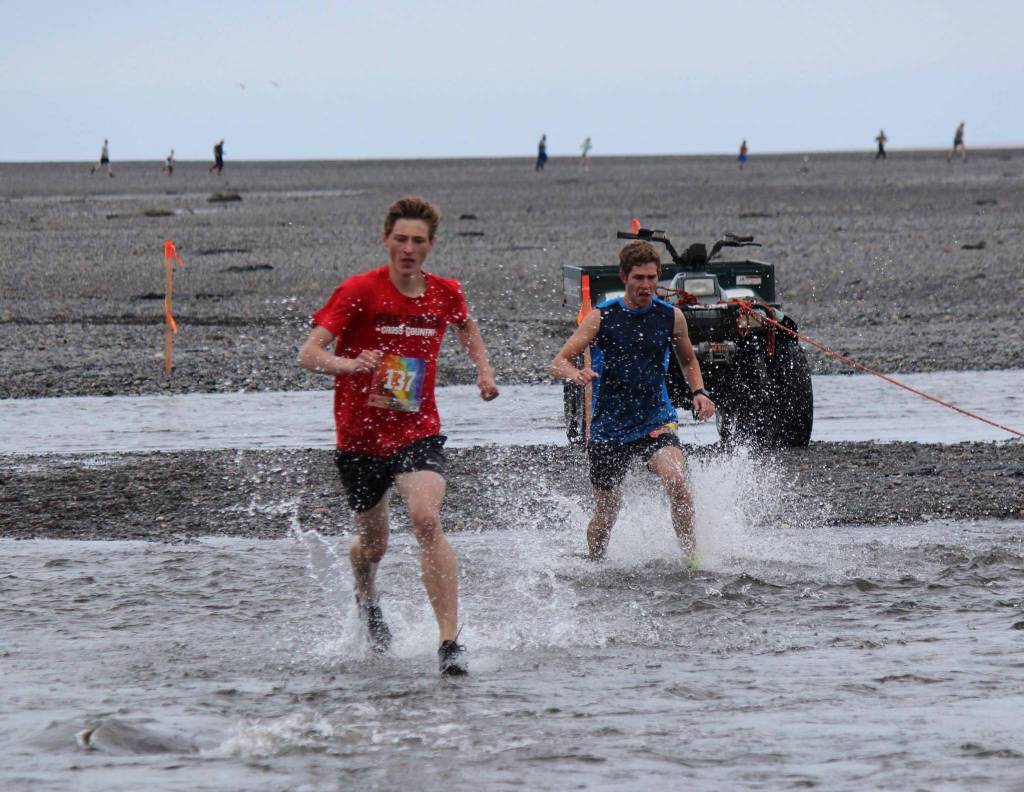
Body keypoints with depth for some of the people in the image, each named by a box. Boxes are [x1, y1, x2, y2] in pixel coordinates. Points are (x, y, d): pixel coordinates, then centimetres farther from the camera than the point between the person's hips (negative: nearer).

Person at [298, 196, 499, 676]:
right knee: (373, 542, 15)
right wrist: (350, 365, -37)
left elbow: (465, 326, 28)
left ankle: (450, 641, -28)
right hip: (360, 437, 0)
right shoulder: (359, 291, -10)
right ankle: (366, 601, 52)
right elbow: (309, 354, -18)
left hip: (418, 433, 0)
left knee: (427, 520, -25)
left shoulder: (445, 294, 2)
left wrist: (483, 368, 14)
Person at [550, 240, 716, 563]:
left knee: (677, 482, -29)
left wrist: (699, 392, 1)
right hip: (609, 427, 0)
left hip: (655, 422, 1)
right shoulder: (601, 317, -6)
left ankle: (691, 557, -20)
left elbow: (688, 360, 20)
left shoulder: (671, 317, 1)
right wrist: (576, 375, -33)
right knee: (605, 516, 8)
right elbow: (558, 363, -10)